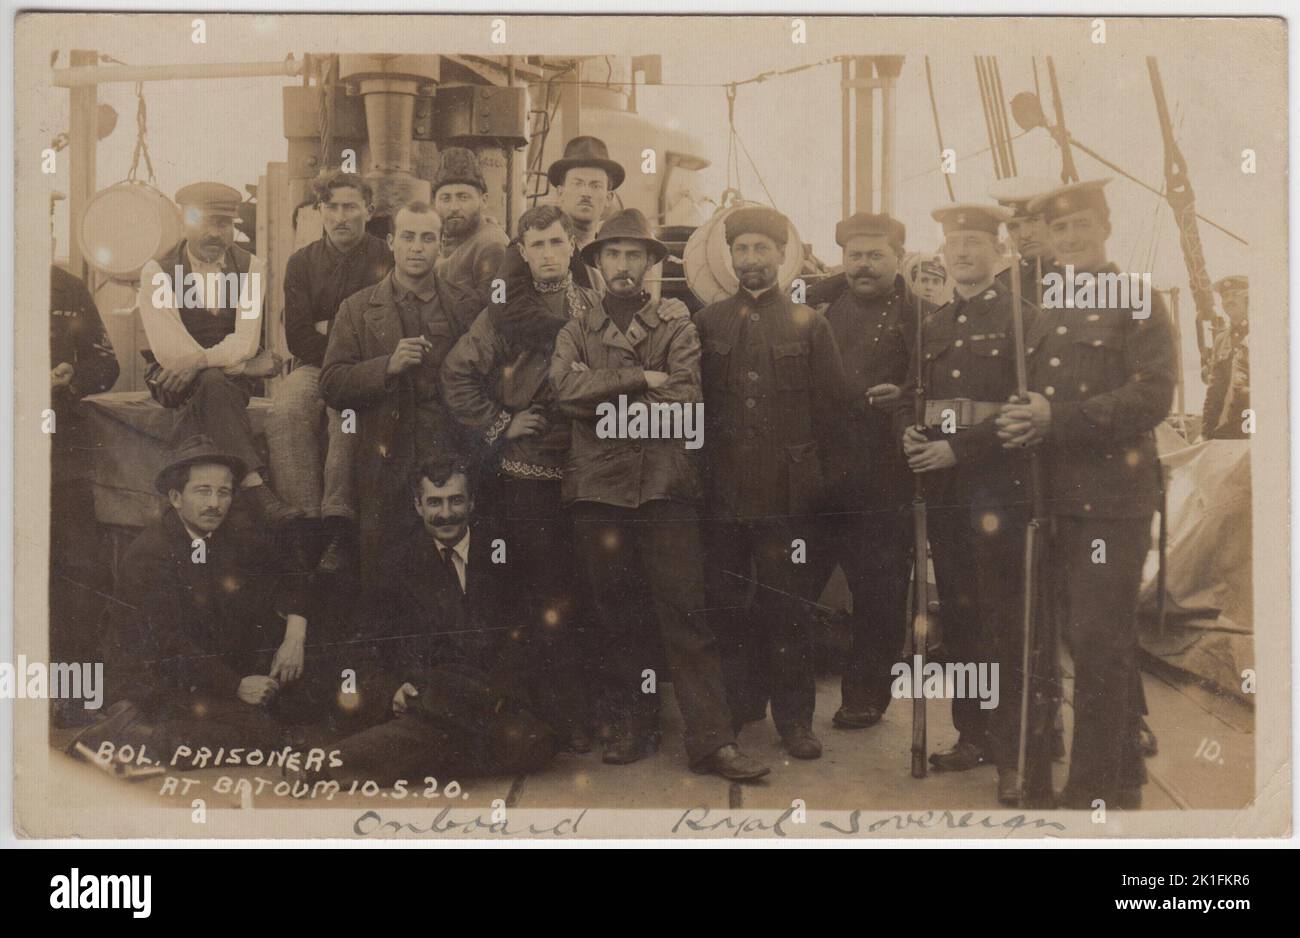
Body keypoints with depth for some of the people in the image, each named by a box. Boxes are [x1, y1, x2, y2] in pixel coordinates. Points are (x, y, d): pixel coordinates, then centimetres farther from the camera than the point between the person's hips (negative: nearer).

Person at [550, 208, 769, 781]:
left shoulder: (678, 330, 11)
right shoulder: (576, 332, 15)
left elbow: (682, 404, -6)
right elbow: (566, 387, -7)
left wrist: (606, 404, -5)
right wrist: (640, 379, -9)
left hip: (664, 486, -2)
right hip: (597, 490, 2)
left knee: (685, 613, -6)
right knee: (613, 614, 7)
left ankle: (711, 739, -7)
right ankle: (632, 726, 19)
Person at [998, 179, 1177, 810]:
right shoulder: (1043, 312, 16)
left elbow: (1153, 396, -13)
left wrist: (1057, 417, -20)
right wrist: (1021, 422, 1)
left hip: (1114, 497, -6)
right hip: (1059, 498, 6)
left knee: (1100, 642, -7)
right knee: (1086, 639, 13)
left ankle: (1093, 792, 0)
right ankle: (1125, 772, 27)